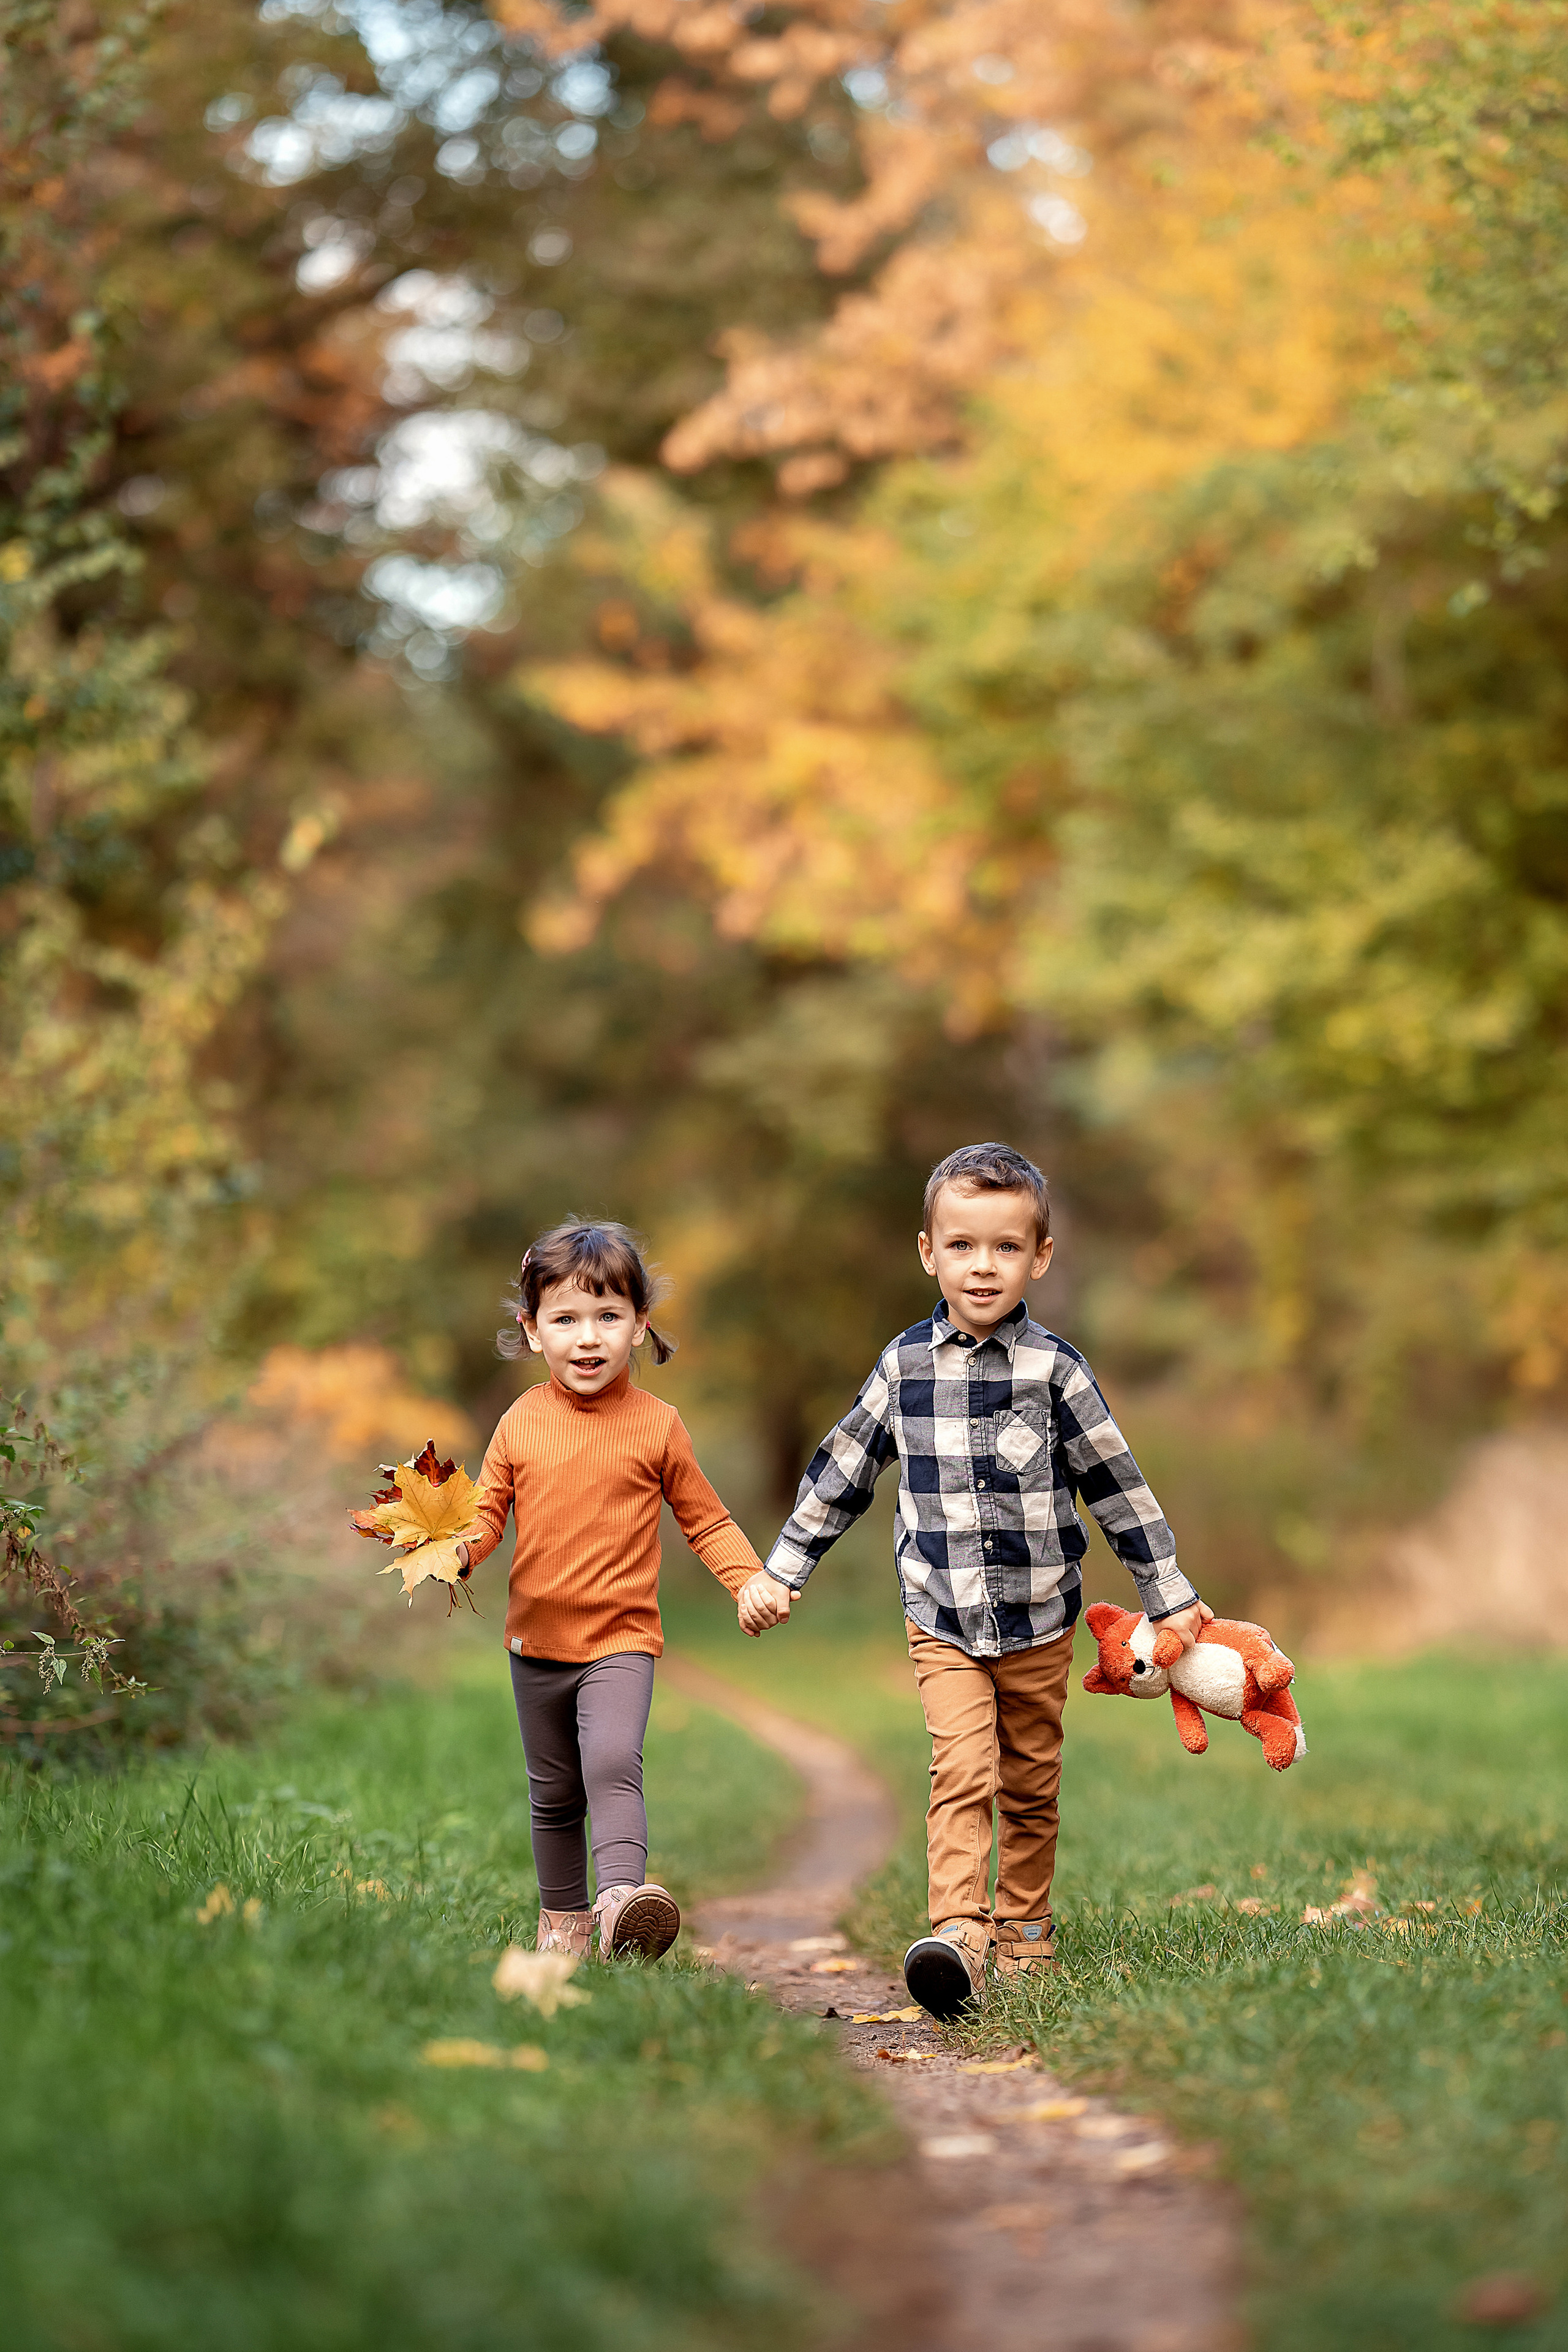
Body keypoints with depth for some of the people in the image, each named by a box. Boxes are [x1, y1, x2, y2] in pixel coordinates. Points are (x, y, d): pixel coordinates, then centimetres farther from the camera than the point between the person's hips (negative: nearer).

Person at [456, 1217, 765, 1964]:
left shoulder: (656, 1425, -5)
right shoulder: (522, 1423, 0)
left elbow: (705, 1518, 3)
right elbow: (488, 1508, 6)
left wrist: (753, 1583, -11)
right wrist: (458, 1550, -15)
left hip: (621, 1637, -3)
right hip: (537, 1640, 3)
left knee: (613, 1764, -26)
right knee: (553, 1792, 15)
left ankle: (621, 1898, -37)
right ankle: (563, 1917, 30)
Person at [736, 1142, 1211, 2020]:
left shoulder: (1054, 1370, -7)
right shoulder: (906, 1364, -1)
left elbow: (1118, 1486, -1)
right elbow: (841, 1474, 9)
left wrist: (1173, 1599, 3)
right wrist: (780, 1574, 9)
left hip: (1039, 1620, 0)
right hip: (942, 1618, 0)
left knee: (1031, 1784, 11)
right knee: (962, 1772, -16)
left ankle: (1026, 1927, 27)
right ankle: (958, 1938, -24)